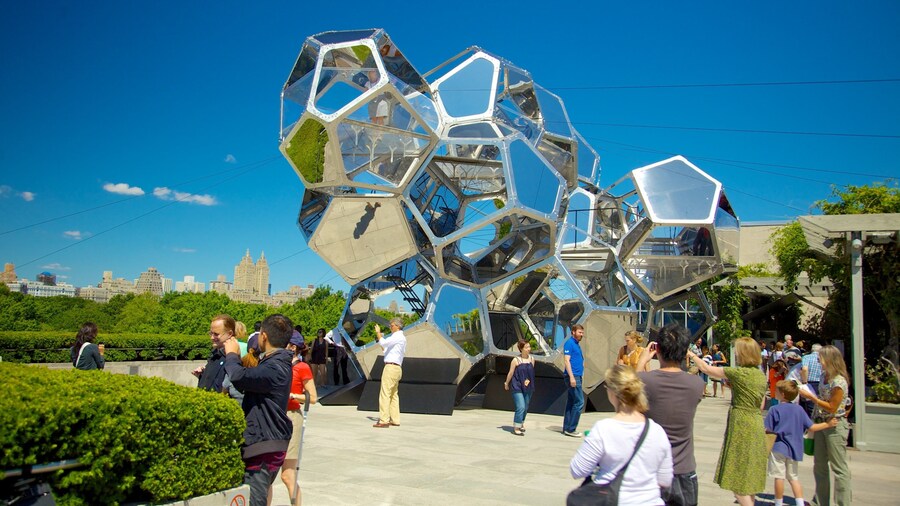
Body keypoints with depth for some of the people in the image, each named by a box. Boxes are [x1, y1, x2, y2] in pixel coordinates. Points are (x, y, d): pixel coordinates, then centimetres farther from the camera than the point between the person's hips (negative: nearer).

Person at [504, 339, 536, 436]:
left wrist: (529, 380, 11)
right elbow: (510, 373, 0)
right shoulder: (516, 360, -11)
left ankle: (521, 424, 34)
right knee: (521, 407, -13)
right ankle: (516, 428, -2)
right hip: (517, 388, -5)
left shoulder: (532, 359, 2)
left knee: (525, 408, 14)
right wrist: (506, 384, 9)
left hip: (528, 388, 5)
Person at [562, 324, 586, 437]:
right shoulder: (569, 343, -10)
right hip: (573, 376, -9)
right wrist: (571, 377, -22)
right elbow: (567, 360, -16)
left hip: (577, 376, 9)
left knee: (571, 402, 11)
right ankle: (571, 429, -5)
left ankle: (567, 428, 16)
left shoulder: (577, 344, 18)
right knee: (579, 402, -9)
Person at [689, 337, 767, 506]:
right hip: (757, 424, 8)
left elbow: (706, 368, -8)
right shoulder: (761, 375, 7)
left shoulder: (738, 373, -15)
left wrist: (691, 354, 7)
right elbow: (761, 405, 15)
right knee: (750, 476, 16)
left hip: (741, 425, -8)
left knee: (739, 478, -2)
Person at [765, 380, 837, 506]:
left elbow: (766, 430, -12)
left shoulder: (775, 410, -11)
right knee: (793, 477, 15)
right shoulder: (799, 409, 3)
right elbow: (811, 428, 3)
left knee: (779, 477, 2)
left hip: (778, 448, -6)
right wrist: (828, 424, 15)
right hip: (793, 448, 6)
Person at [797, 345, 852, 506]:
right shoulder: (824, 376, 6)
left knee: (839, 468, 0)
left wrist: (811, 397, -17)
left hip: (835, 426, -9)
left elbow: (832, 408, -19)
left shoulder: (839, 381, -20)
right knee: (819, 466, 15)